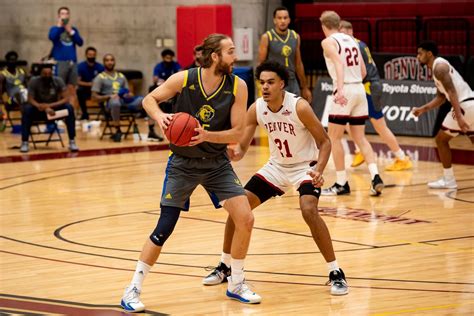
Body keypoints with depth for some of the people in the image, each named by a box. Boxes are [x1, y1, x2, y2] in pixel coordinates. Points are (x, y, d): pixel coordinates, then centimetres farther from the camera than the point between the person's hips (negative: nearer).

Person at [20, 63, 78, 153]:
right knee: (27, 109, -32)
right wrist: (45, 108, -36)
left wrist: (49, 105, -33)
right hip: (39, 109, -1)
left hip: (54, 108, 1)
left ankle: (72, 142, -22)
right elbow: (30, 100, -19)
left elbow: (66, 98, -18)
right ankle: (24, 143, -27)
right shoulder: (34, 81, -16)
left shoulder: (58, 81, -13)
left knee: (69, 108, -27)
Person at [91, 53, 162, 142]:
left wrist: (129, 95, -3)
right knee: (115, 102, -45)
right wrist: (109, 96, -15)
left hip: (125, 100, 4)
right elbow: (94, 96, 1)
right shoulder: (100, 78, 10)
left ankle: (151, 132, -26)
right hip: (111, 101, -4)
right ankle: (118, 131, -24)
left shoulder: (121, 76, 26)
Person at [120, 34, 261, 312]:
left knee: (246, 219, -9)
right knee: (163, 230, -6)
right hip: (183, 163, -2)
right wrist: (160, 116, -24)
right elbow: (149, 99, -2)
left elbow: (238, 132, -12)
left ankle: (236, 284, 12)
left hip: (217, 162, 2)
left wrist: (207, 136, -28)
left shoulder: (238, 86, -12)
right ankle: (134, 289, 10)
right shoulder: (184, 79, -16)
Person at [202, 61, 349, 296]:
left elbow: (324, 141, -18)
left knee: (309, 210, -30)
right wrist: (234, 153, -32)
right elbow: (242, 146, -8)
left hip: (305, 168, -5)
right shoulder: (256, 109, -11)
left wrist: (319, 170, -34)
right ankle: (225, 267, 17)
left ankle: (336, 273, -18)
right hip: (277, 167, 5)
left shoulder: (299, 107, -25)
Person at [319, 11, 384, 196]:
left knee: (334, 137, 4)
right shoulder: (352, 41, 17)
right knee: (360, 138, 12)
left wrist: (340, 89, -32)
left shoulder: (328, 42, -3)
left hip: (345, 91, -7)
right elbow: (363, 71, 17)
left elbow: (339, 63, -21)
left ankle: (342, 183, 4)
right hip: (360, 89, 7)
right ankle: (375, 177, -3)